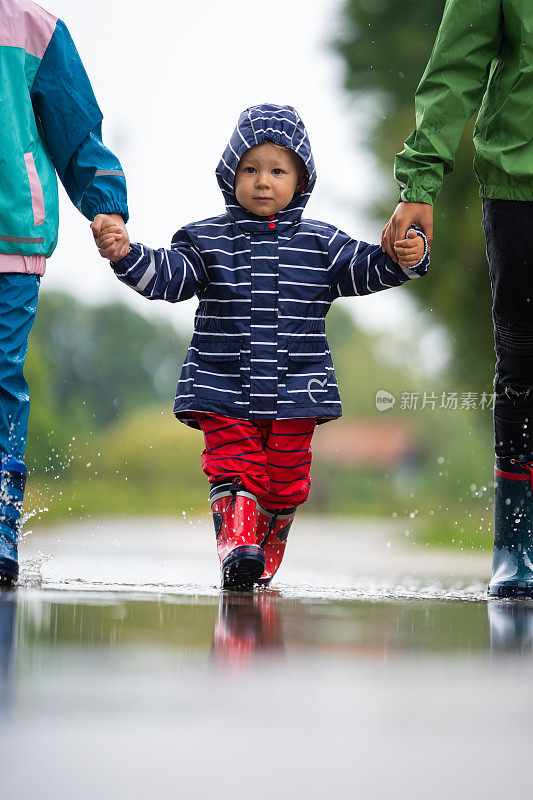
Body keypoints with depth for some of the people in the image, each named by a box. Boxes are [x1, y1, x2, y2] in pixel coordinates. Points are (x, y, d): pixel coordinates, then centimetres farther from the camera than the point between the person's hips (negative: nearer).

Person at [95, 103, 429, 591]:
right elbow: (167, 276, -4)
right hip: (224, 388, -1)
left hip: (295, 389, 1)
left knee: (285, 478, 8)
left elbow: (366, 271, 0)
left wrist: (404, 259, -20)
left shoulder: (321, 244, 5)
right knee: (233, 466, -15)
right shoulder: (206, 240, 4)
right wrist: (126, 255, -22)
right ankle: (237, 545, -24)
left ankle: (266, 558, 27)